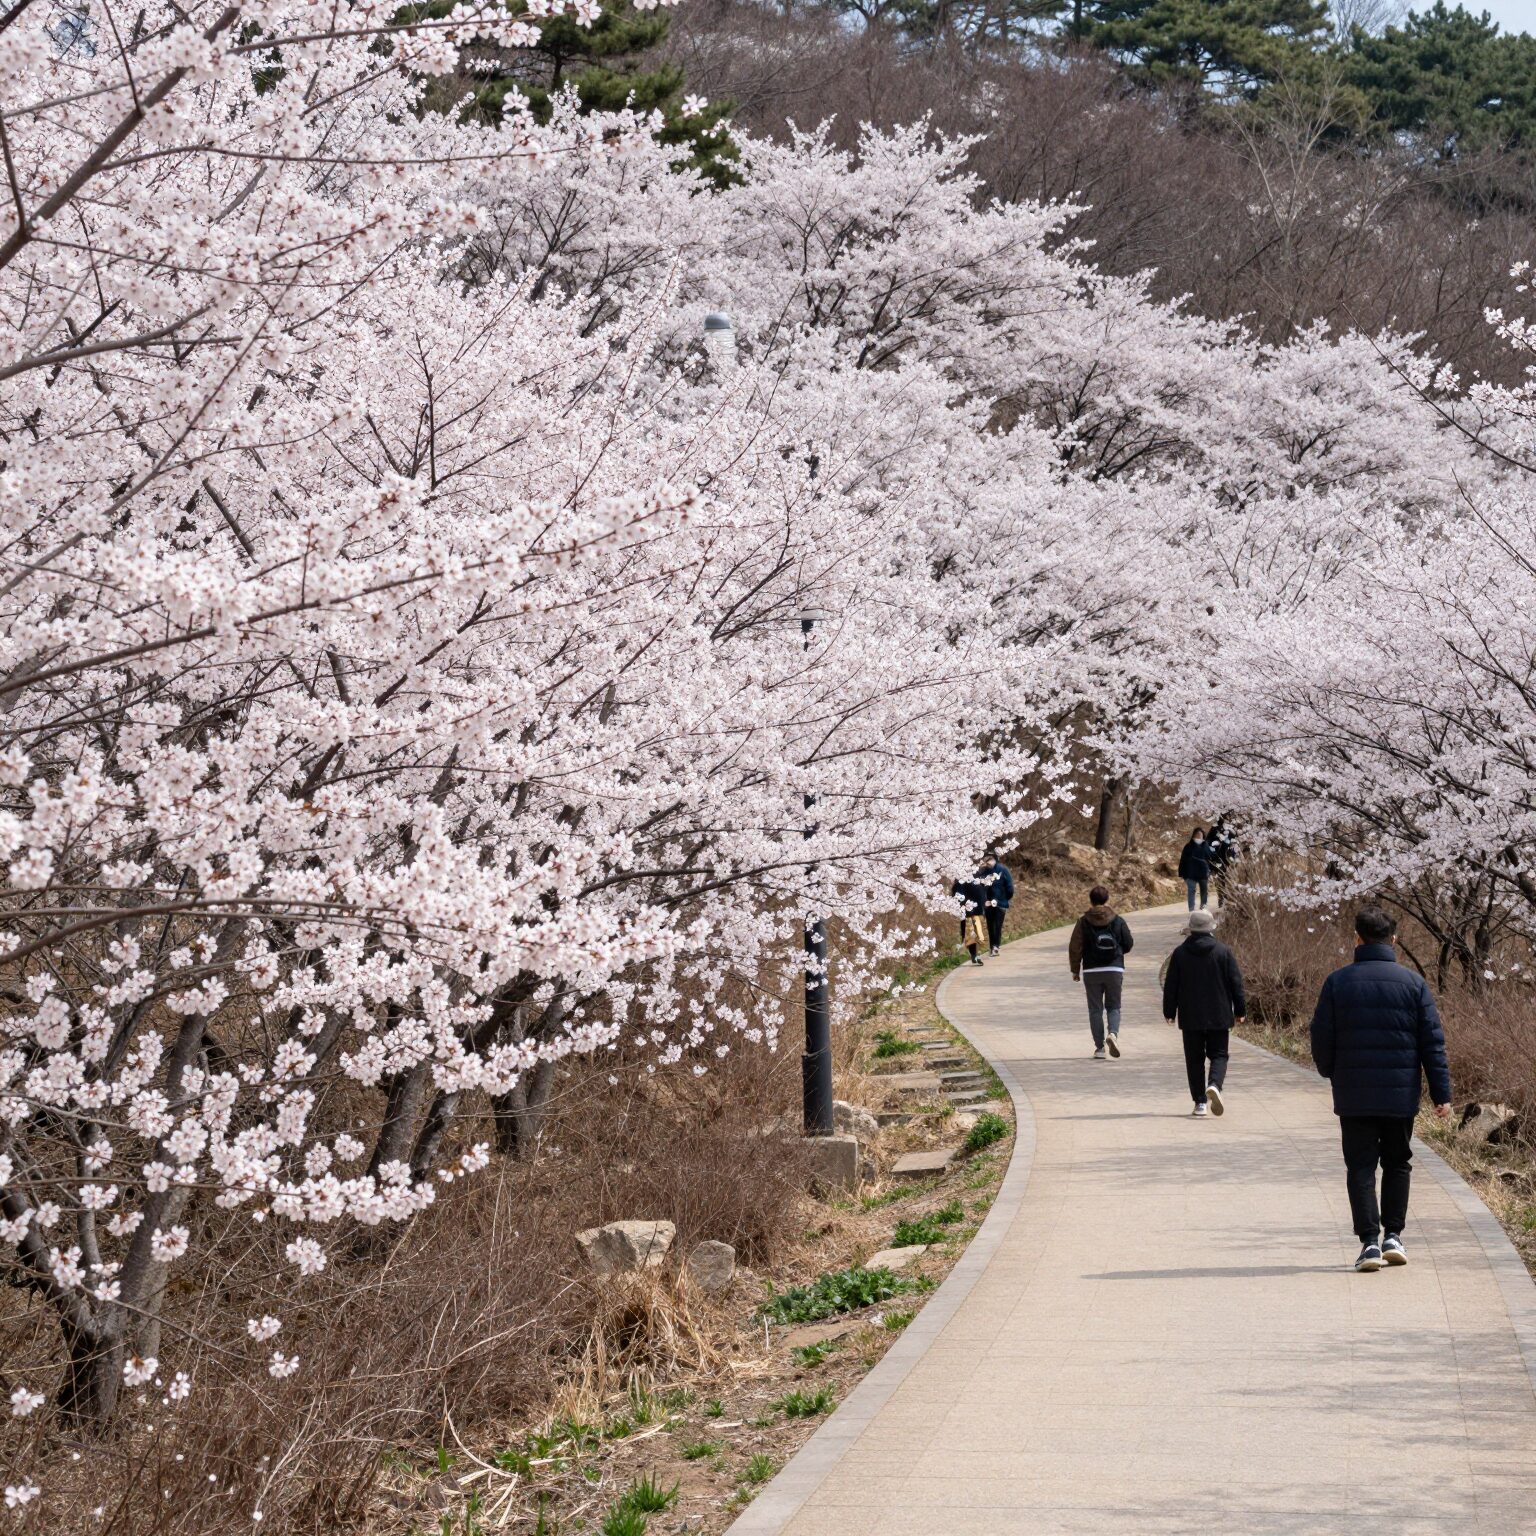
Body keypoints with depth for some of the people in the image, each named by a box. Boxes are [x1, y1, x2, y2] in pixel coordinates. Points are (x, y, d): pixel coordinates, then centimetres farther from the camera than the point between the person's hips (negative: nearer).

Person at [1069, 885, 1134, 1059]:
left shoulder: (1083, 923, -3)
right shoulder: (1118, 921, 0)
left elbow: (1075, 948, -4)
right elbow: (1128, 945, 5)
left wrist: (1075, 970, 7)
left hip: (1091, 971, -1)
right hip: (1115, 970, 1)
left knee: (1095, 1009, 6)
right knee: (1114, 1006, 10)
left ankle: (1099, 1047, 3)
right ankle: (1113, 1033, -17)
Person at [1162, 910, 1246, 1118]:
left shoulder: (1180, 954, -1)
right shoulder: (1223, 952, -3)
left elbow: (1170, 986, 3)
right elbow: (1236, 983, 0)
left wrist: (1169, 1012, 12)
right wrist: (1240, 1010, 9)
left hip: (1190, 1018, 0)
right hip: (1219, 1017, 0)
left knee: (1194, 1059, 8)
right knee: (1219, 1055, 7)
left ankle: (1200, 1102, 4)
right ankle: (1214, 1084, -21)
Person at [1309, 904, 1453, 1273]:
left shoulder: (1338, 982, -3)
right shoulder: (1413, 982, -2)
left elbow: (1321, 1039, 0)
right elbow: (1433, 1042, -2)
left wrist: (1331, 1075, 19)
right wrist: (1441, 1093, 2)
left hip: (1353, 1095, -1)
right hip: (1401, 1094, 1)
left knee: (1361, 1167, 4)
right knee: (1397, 1163, 17)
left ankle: (1369, 1241, -6)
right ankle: (1393, 1236, 13)